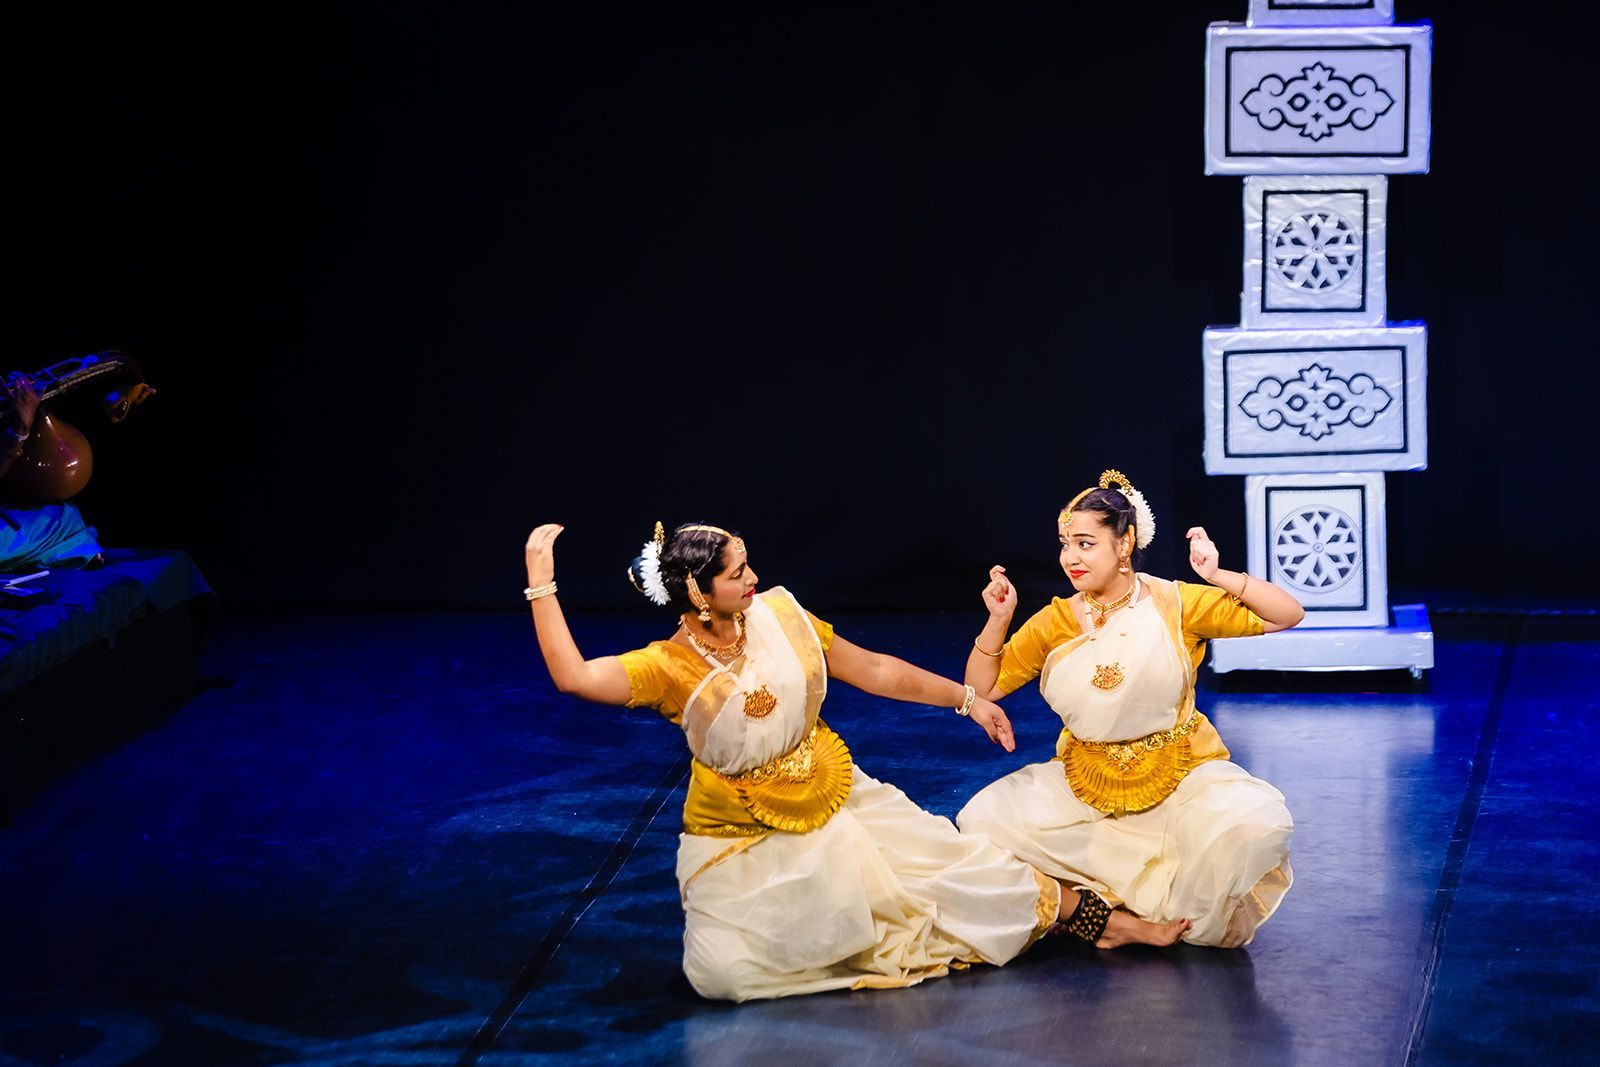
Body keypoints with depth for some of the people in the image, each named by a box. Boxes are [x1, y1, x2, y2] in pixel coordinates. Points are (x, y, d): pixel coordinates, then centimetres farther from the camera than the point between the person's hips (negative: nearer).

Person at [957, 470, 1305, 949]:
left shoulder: (1177, 604, -7)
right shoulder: (1055, 621, 1)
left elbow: (1288, 615, -10)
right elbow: (982, 689, 4)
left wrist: (1219, 578, -23)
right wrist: (998, 621, -11)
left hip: (1178, 774, -3)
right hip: (1084, 783, 3)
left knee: (1254, 824, -34)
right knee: (981, 819, -20)